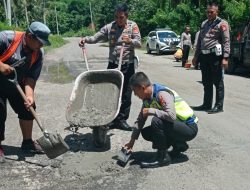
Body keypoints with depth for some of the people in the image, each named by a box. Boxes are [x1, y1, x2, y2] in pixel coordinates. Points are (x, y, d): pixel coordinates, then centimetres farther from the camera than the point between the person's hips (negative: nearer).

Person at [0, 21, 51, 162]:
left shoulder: (39, 53, -12)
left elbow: (31, 77, -14)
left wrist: (29, 95, -28)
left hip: (16, 85, 6)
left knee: (27, 108, 5)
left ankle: (27, 143, 23)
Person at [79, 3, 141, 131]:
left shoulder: (133, 26, -2)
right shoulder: (109, 27, 3)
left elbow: (138, 43, -11)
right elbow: (96, 37, 0)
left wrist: (130, 41, -32)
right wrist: (86, 39, -20)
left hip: (128, 65, -1)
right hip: (113, 64, 2)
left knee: (126, 94, 4)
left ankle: (122, 119, 15)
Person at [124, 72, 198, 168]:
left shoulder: (162, 94, -24)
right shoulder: (147, 98, 3)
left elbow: (171, 116, -38)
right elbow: (140, 120, 8)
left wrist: (151, 111, -25)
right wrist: (132, 141, 9)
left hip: (189, 128, -9)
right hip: (177, 125, 9)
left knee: (156, 121, -29)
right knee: (146, 133, 3)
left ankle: (163, 157, -13)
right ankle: (179, 146, 13)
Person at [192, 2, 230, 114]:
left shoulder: (222, 24, -4)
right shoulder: (204, 24, 17)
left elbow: (226, 41, -11)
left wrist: (225, 58, -19)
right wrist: (196, 56, 18)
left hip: (215, 56, -7)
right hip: (204, 56, 7)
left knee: (218, 82, 0)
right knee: (206, 82, 13)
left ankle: (219, 106, 7)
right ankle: (206, 104, 23)